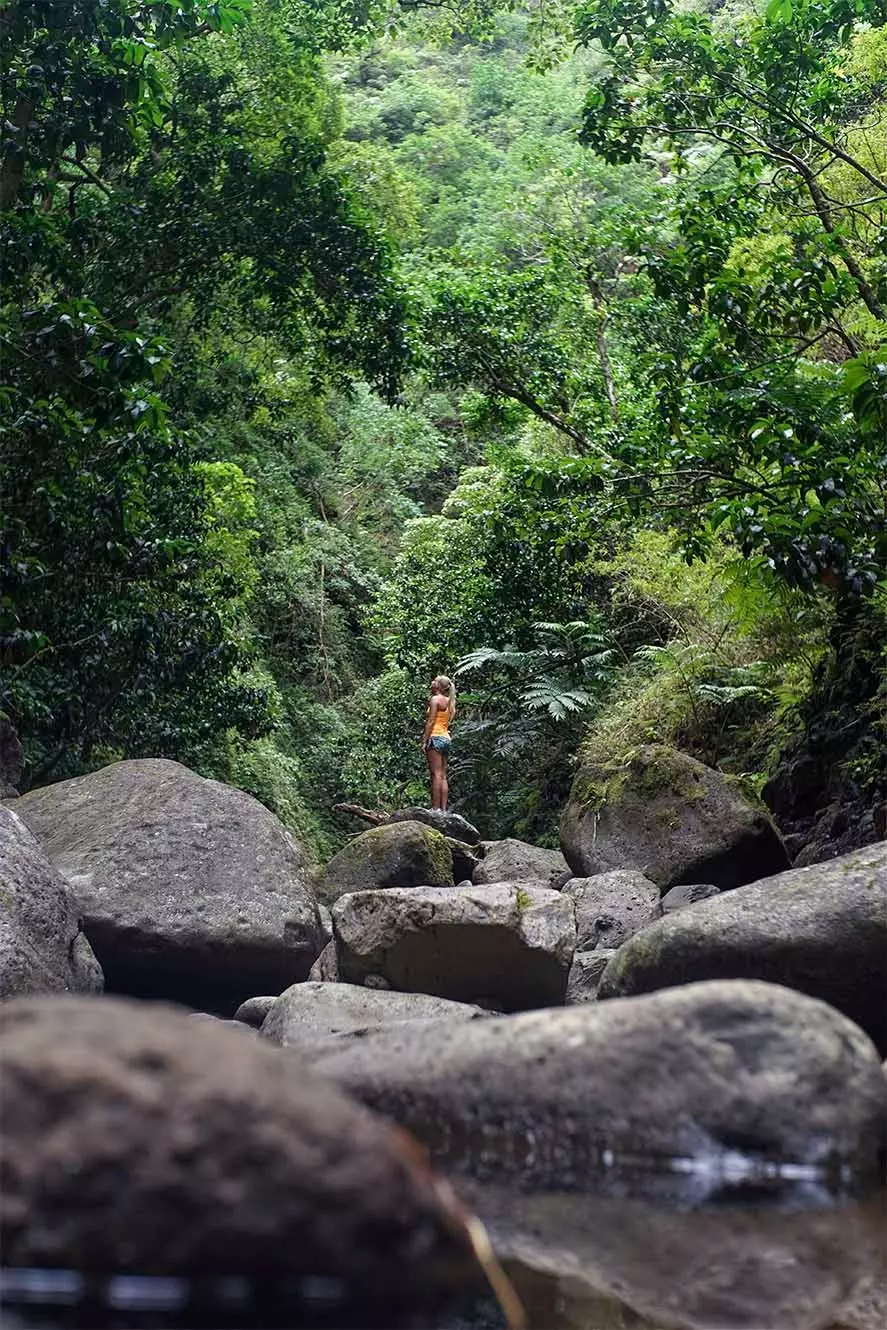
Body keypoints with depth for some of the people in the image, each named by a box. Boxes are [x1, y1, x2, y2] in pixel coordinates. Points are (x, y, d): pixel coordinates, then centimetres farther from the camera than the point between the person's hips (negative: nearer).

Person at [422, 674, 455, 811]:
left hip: (435, 737, -8)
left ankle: (435, 809, -15)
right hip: (446, 738, 8)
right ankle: (443, 809, 2)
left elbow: (431, 721, -12)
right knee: (443, 776, 5)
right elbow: (446, 722, 14)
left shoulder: (435, 699, -5)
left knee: (436, 774, -11)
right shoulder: (448, 702, 18)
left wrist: (424, 741, -12)